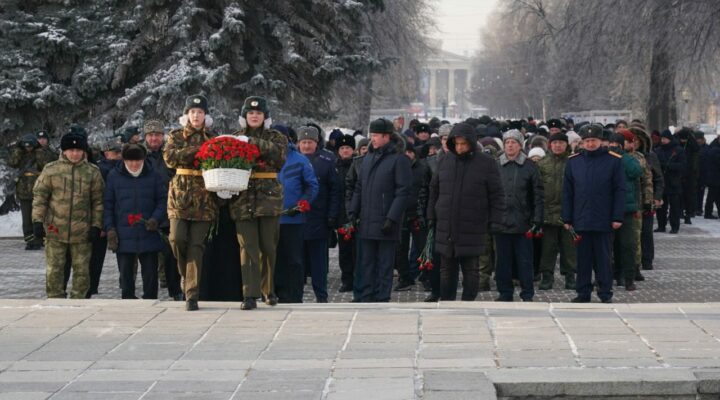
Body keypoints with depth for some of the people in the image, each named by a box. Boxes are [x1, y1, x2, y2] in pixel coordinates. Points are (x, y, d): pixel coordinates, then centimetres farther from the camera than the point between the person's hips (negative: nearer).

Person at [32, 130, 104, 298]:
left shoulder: (93, 172, 3)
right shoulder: (51, 170, 2)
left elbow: (98, 201, 5)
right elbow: (39, 197, 3)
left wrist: (96, 226, -2)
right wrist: (37, 221, -5)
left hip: (82, 233, 0)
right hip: (55, 230, 0)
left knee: (82, 271, 6)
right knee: (54, 270, 5)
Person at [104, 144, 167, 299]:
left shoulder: (154, 176, 4)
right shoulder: (114, 176, 4)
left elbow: (163, 201, 5)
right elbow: (108, 205, 7)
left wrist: (156, 219, -12)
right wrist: (110, 229, -2)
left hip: (148, 234, 0)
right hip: (123, 237, 0)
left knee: (150, 274, 2)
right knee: (125, 274, 5)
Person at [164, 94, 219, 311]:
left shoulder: (213, 139, 12)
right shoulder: (176, 136, 9)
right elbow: (169, 157, -9)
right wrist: (196, 149, -16)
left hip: (204, 197, 0)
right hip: (180, 194, 0)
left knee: (196, 245, -5)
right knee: (178, 238, -12)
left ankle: (192, 295, -3)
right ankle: (186, 275, 18)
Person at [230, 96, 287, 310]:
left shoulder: (276, 137, 9)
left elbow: (280, 154, -12)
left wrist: (253, 142, -18)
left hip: (268, 196, -1)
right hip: (243, 198, 1)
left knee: (268, 247, 3)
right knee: (248, 248, -4)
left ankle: (268, 290, 18)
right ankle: (249, 295, -5)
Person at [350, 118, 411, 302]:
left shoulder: (398, 159, -7)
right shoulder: (368, 158, 15)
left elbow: (403, 192, -12)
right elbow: (359, 188, 19)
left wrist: (392, 218, -18)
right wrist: (353, 212, 9)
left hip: (385, 224, -7)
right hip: (367, 223, 7)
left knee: (384, 264, 0)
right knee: (366, 262, 10)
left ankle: (382, 299, 5)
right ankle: (364, 298, 15)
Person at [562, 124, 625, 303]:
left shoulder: (613, 160, -1)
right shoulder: (573, 161, 5)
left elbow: (619, 190, -2)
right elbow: (567, 192, 7)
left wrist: (617, 217, -7)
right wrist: (567, 218, 4)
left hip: (604, 220, -2)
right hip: (581, 220, 2)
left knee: (603, 258, 5)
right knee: (583, 258, 8)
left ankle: (605, 293, 13)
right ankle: (583, 293, 16)